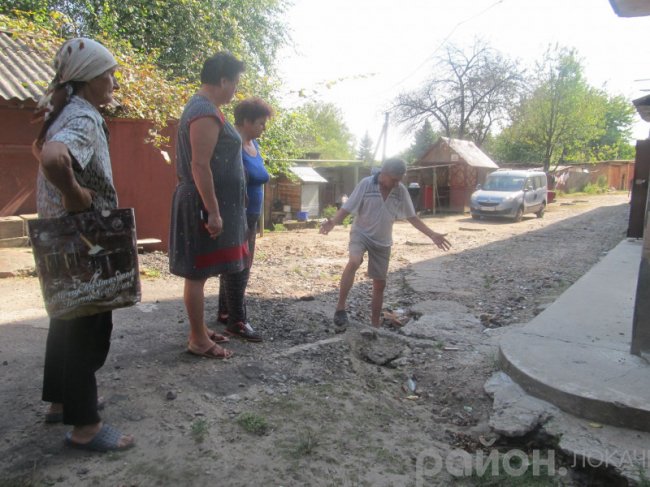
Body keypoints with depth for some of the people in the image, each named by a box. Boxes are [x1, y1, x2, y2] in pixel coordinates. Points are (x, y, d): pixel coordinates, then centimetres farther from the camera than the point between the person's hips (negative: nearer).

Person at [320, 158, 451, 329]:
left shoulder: (401, 191, -6)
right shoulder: (366, 184, -16)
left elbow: (412, 217, 2)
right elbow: (347, 209, -15)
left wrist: (432, 235, -4)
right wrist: (333, 222, -34)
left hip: (383, 242, 4)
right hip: (361, 234, -4)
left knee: (380, 284, 7)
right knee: (354, 262, -34)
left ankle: (375, 324, 22)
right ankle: (340, 307, -23)